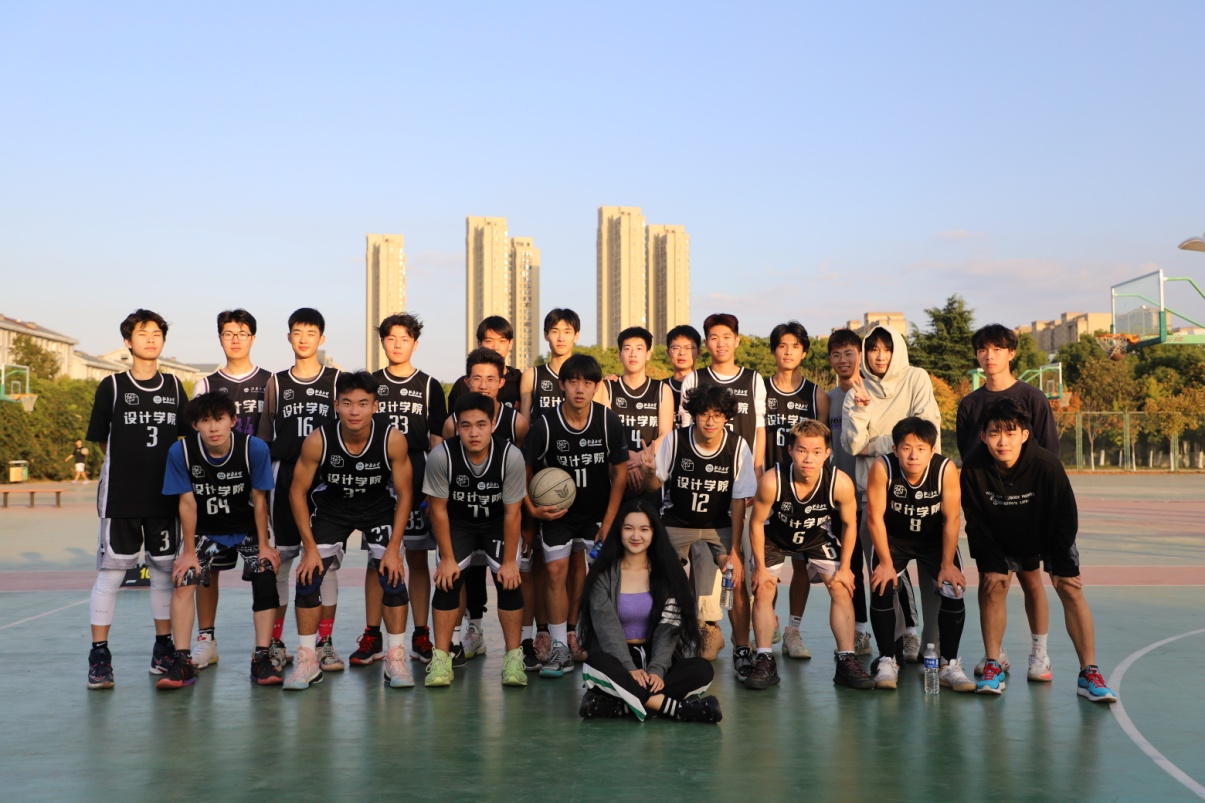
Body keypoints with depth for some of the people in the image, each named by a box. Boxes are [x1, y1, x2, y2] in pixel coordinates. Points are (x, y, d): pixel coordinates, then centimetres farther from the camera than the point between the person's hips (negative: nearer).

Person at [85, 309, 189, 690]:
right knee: (110, 572, -3)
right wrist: (129, 463, 7)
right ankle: (99, 655, 5)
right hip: (120, 497, -3)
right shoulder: (111, 386, 0)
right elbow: (101, 440, 5)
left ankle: (164, 649, 20)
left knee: (165, 570, 8)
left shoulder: (174, 387, 9)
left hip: (164, 495, 3)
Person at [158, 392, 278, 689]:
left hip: (247, 528, -1)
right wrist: (189, 551, -9)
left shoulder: (255, 448, -24)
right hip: (206, 530, 1)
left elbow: (259, 500, -14)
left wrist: (264, 545, -9)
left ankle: (262, 658, -7)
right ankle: (183, 661, -7)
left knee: (265, 577, -17)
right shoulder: (181, 452, -21)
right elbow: (187, 502, -13)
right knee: (183, 579, -16)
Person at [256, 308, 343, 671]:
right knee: (281, 556, 3)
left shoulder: (337, 380, 7)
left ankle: (325, 643, 7)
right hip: (285, 478, 1)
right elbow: (263, 436, 13)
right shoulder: (277, 382, 11)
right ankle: (275, 642, 12)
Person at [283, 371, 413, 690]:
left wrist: (393, 548, -18)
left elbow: (404, 493, -15)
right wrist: (310, 547, -16)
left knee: (394, 576, -12)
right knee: (308, 576, -9)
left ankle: (396, 658, 1)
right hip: (331, 507, 1)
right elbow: (298, 491, -14)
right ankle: (308, 660, 5)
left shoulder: (393, 439, -26)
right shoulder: (318, 440, -26)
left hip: (379, 508, 0)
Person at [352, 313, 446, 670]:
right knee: (376, 559, 4)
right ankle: (372, 637, 11)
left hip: (417, 482, -1)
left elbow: (437, 439, 6)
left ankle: (421, 636, 11)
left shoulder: (429, 386, 7)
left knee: (417, 558, 3)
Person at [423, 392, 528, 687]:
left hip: (498, 524, 0)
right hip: (457, 523, 0)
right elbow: (438, 509, -16)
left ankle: (513, 658, 0)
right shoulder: (441, 455, -29)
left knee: (509, 580, -13)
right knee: (448, 579, -14)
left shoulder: (511, 456, -29)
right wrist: (447, 558, -14)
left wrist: (510, 561, -15)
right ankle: (441, 658, -2)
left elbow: (512, 512, -18)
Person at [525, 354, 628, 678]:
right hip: (556, 512, -1)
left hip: (596, 512, 1)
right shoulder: (545, 425, -16)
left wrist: (608, 522, -6)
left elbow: (619, 471, -5)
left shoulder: (608, 421, -13)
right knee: (556, 572, -6)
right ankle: (560, 648, 1)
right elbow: (526, 471, -6)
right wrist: (533, 508, -18)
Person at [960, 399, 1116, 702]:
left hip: (1050, 537, -1)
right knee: (993, 587, -14)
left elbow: (1065, 518, -19)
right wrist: (992, 562, -17)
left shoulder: (1046, 466, -32)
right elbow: (976, 521, -14)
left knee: (1070, 589, -12)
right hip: (1002, 539, 1)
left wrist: (1063, 567, -16)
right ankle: (993, 667, -2)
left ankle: (1089, 674, -4)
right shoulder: (973, 470, -28)